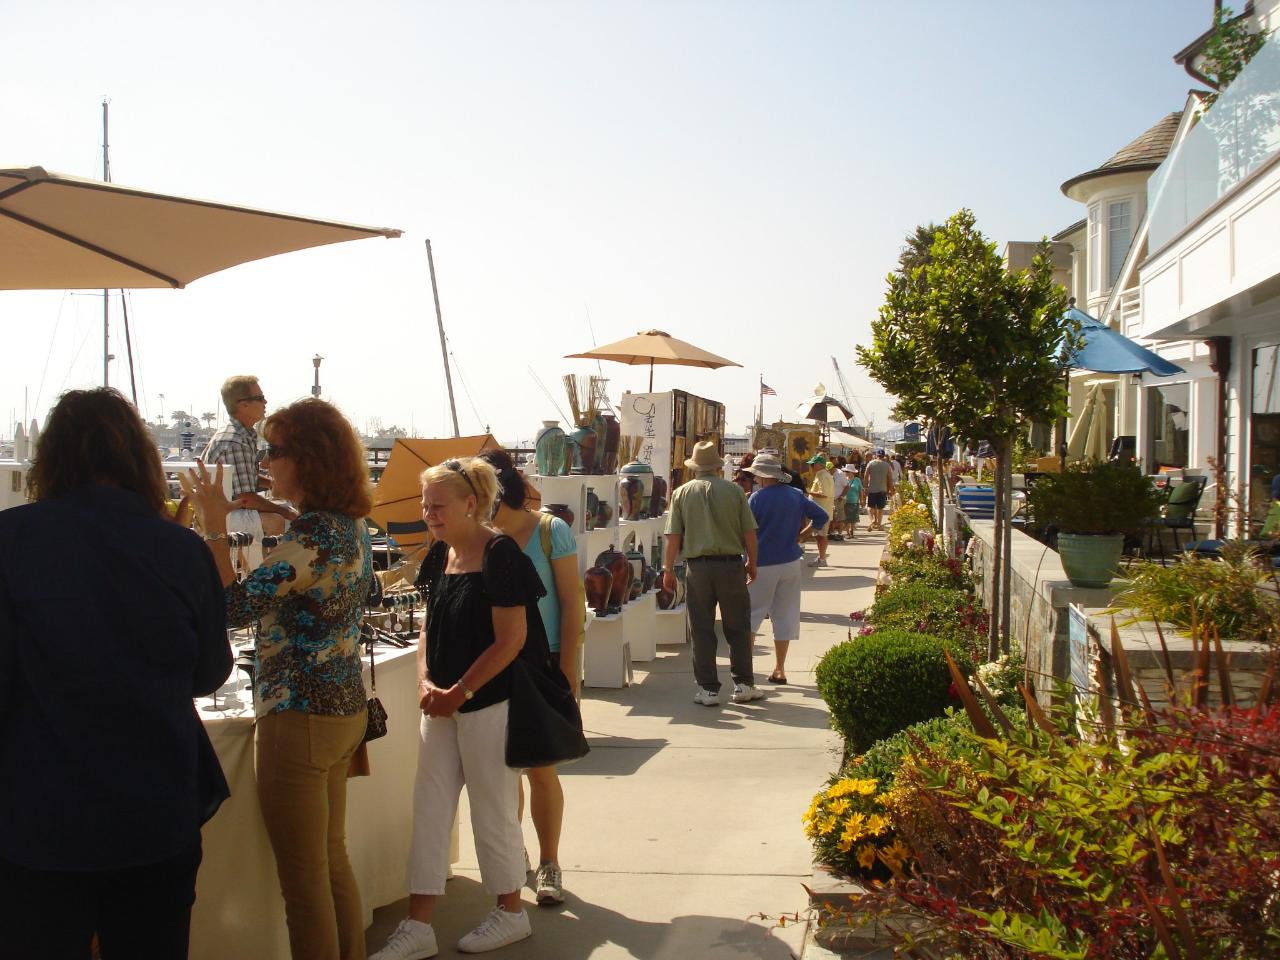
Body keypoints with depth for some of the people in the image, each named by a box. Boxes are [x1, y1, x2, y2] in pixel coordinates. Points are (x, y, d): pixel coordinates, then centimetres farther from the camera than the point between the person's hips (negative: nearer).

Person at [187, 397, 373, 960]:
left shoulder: (315, 531, -21)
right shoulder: (351, 524, 8)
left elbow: (236, 607, -25)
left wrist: (215, 526, -18)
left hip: (301, 717, -10)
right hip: (345, 707, 10)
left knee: (304, 877, 4)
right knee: (332, 859, 21)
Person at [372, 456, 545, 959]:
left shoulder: (500, 555, -16)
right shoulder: (440, 555, 7)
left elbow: (511, 640, -18)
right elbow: (431, 626, 13)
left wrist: (461, 692, -17)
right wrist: (425, 681, -3)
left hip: (490, 703, -7)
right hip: (444, 703, 7)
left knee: (493, 811, 6)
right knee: (429, 808, 9)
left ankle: (511, 913, 26)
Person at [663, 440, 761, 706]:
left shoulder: (682, 493, 1)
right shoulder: (734, 490, 0)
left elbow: (673, 536, -2)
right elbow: (749, 532, 0)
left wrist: (668, 569, 8)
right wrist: (752, 563, 14)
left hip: (697, 567, 0)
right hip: (731, 565, 0)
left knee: (702, 630, 7)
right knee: (738, 627, 11)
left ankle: (708, 689, 10)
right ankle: (743, 685, 14)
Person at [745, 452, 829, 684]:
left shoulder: (757, 498, -13)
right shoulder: (796, 496, 2)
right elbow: (821, 516, 9)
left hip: (762, 564, -4)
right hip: (790, 562, 4)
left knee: (751, 613, 5)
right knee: (785, 615, 9)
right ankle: (779, 670, 13)